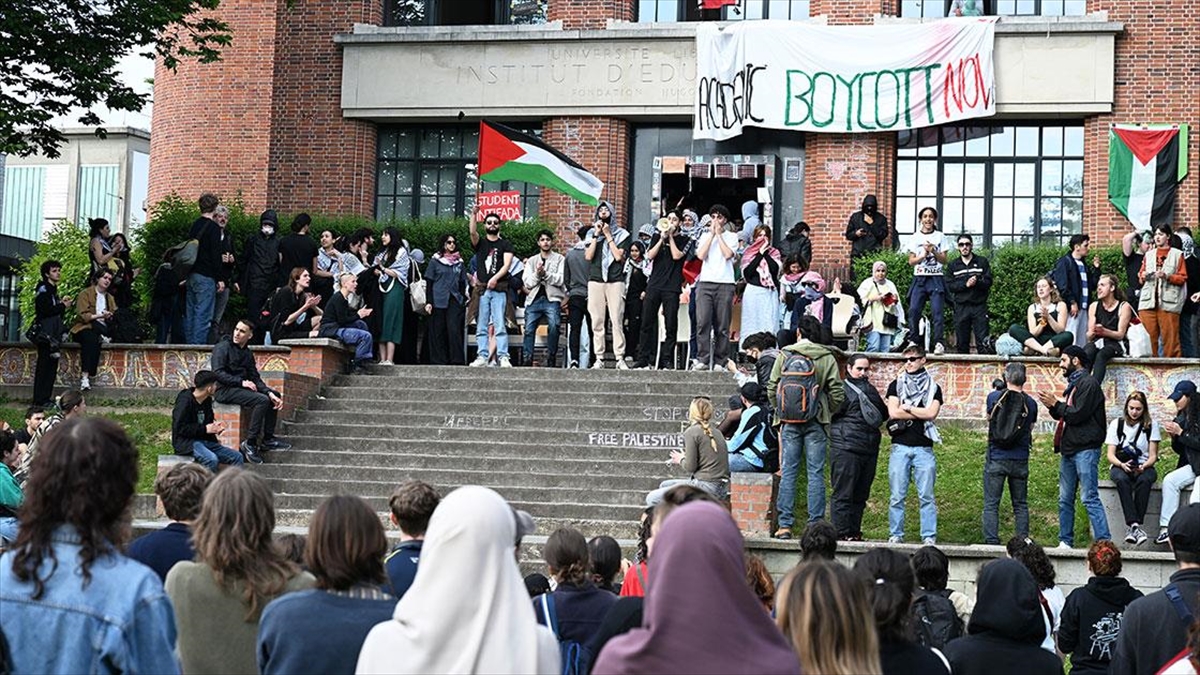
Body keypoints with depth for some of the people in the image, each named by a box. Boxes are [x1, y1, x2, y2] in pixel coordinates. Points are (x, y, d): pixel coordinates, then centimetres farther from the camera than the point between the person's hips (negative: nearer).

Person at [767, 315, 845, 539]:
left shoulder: (784, 355, 1)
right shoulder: (826, 358, -1)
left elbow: (771, 388, 1)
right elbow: (837, 393, -4)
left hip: (789, 422, 1)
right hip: (816, 422, -1)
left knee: (788, 472, 3)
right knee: (816, 473, 2)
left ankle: (784, 525, 0)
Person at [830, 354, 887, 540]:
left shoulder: (871, 390, 21)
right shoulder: (842, 388, 1)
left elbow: (884, 415, 23)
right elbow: (833, 410, -11)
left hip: (869, 448, 7)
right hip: (846, 446, -7)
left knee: (861, 495, 9)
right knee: (843, 493, -6)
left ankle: (855, 532, 14)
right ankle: (842, 533, -5)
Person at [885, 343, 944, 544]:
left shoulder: (933, 388, 11)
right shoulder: (896, 385, 11)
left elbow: (931, 413, -5)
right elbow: (893, 413, -3)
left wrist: (906, 408, -1)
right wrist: (921, 414, -2)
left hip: (924, 448, 0)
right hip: (900, 446, 1)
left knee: (926, 496, -2)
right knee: (897, 496, 0)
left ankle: (929, 536, 1)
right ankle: (895, 535, 6)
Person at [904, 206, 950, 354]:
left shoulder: (940, 237, 7)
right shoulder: (915, 237, 10)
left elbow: (944, 260, 3)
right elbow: (911, 261, 7)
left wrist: (933, 251, -12)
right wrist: (923, 255, -10)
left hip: (936, 278, -1)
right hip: (919, 277, 1)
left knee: (938, 311, -11)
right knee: (914, 310, -10)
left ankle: (939, 343, -12)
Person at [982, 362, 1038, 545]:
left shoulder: (994, 397, -4)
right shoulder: (1030, 403, -2)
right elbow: (1030, 429, 10)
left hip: (996, 459, -2)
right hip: (1020, 460, 2)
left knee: (991, 504, 2)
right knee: (1020, 504, 12)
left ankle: (991, 542, -5)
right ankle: (1023, 542, 10)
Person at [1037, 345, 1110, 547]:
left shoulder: (1088, 383, -9)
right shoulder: (1073, 384, 21)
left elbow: (1077, 415, -17)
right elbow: (1064, 415, 21)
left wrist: (1056, 403, -6)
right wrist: (1052, 406, 2)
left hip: (1085, 449, -10)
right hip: (1069, 449, 10)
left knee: (1090, 498, -13)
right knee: (1065, 500, 10)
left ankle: (1104, 543, -14)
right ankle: (1065, 542, 14)